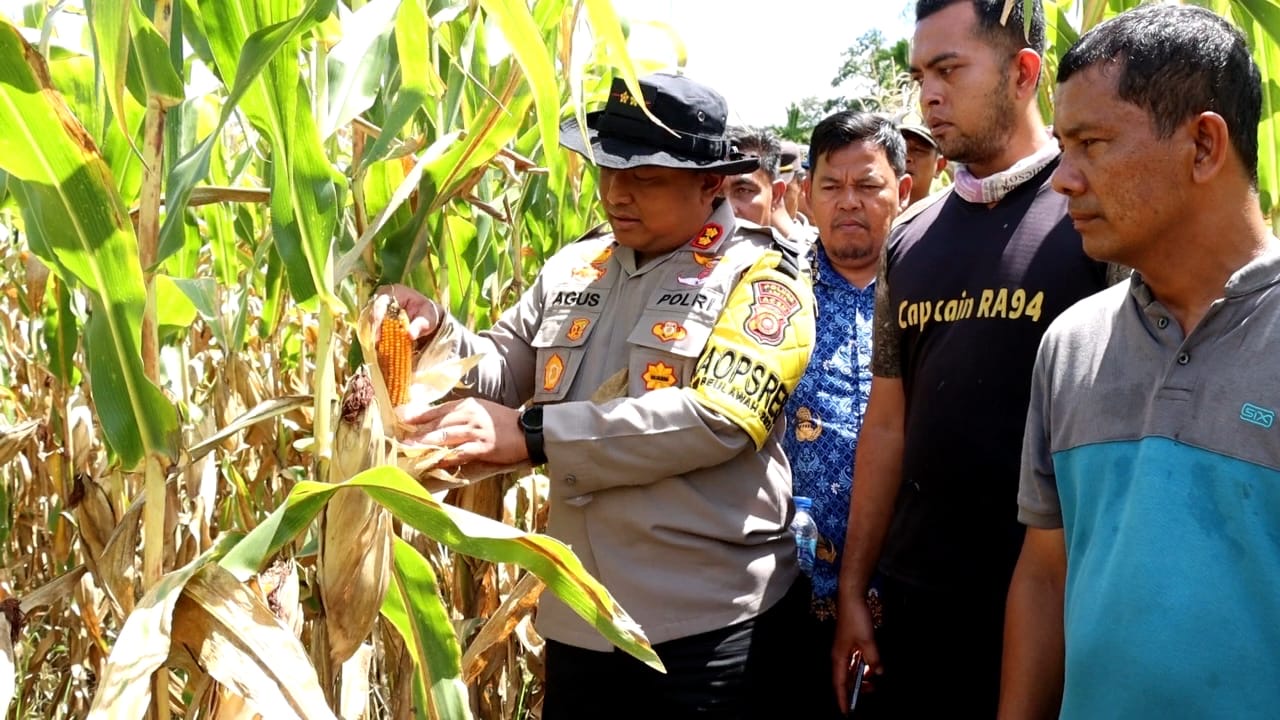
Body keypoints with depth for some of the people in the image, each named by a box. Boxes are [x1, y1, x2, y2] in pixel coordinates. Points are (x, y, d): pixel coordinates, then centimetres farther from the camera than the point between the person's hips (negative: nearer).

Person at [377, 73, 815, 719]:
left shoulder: (758, 280, -7)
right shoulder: (572, 268, 10)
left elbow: (716, 418, -21)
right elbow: (503, 372, 14)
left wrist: (533, 433, -25)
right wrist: (435, 333, -9)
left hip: (710, 626, -5)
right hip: (578, 618, 5)